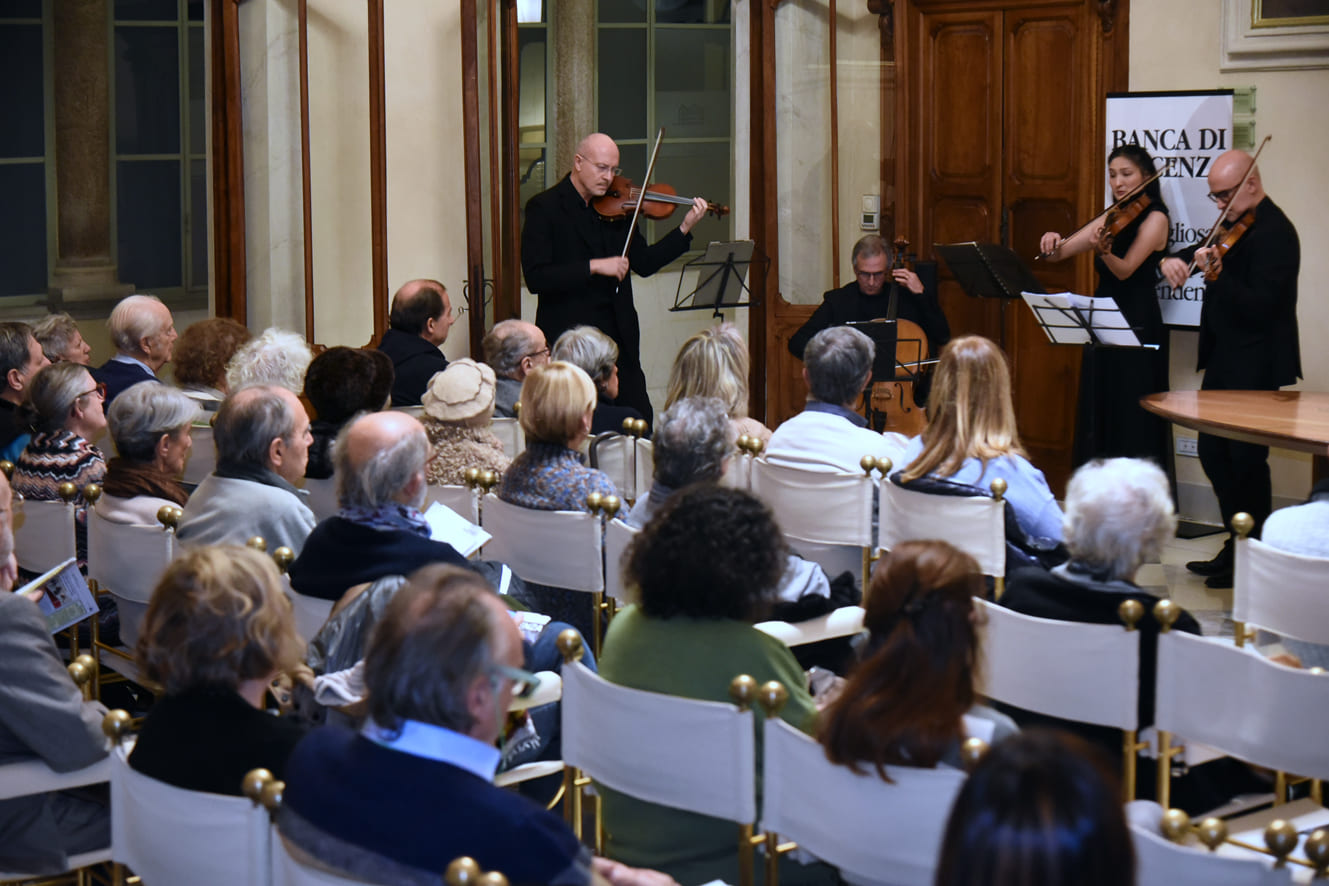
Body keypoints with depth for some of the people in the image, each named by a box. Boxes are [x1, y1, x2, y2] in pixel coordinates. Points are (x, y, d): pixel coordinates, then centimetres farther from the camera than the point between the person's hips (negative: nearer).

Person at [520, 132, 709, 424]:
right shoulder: (544, 208, -8)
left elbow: (644, 263, 12)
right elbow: (535, 277, -18)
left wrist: (685, 229, 1)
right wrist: (594, 267, -23)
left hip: (619, 334, 6)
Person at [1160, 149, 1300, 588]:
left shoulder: (1274, 234, -18)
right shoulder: (1235, 226, 11)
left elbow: (1260, 306, -24)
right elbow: (1200, 251, 16)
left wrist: (1217, 275, -35)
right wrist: (1174, 260, -7)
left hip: (1255, 367, -10)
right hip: (1225, 362, 10)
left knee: (1245, 460, -3)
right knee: (1213, 452, 14)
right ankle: (1236, 547, 24)